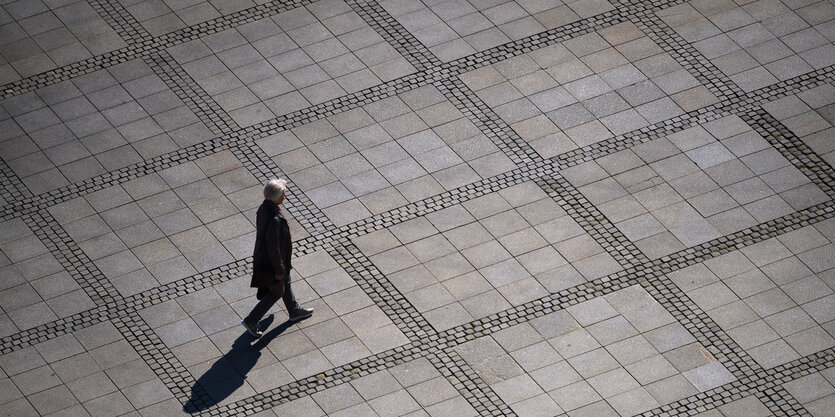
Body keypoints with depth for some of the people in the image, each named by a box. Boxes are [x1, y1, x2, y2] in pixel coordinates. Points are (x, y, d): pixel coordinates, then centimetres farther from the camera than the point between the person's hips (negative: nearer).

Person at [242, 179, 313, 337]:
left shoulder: (264, 208, -11)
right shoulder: (273, 220, -40)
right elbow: (273, 248, -30)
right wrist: (278, 270, -17)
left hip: (264, 256, 9)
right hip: (272, 262, -9)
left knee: (285, 283, 29)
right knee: (276, 293, 13)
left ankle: (294, 311, 51)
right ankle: (251, 321, 22)